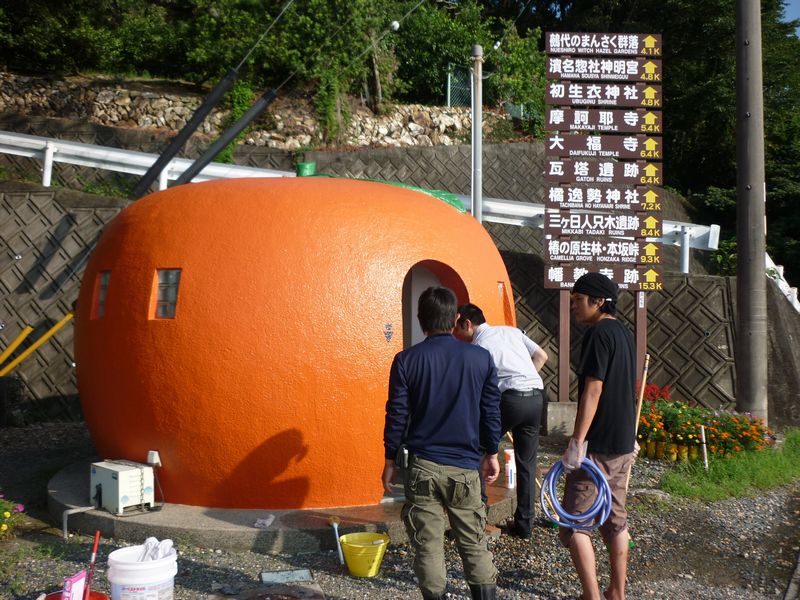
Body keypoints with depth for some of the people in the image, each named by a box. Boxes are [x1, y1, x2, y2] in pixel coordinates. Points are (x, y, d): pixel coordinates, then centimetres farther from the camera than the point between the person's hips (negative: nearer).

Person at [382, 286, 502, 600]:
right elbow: (491, 412, 4)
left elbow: (396, 415, -3)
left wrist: (390, 460, 7)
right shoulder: (481, 358, -2)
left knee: (428, 546, 7)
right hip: (466, 467, 1)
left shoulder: (406, 360, -5)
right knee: (474, 543, 12)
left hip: (422, 467, -1)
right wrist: (491, 453, 16)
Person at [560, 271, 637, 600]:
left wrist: (576, 442, -22)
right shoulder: (624, 333, 13)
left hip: (597, 445, -9)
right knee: (615, 519, 15)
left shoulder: (598, 333, -15)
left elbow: (593, 391, -21)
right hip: (623, 444, 9)